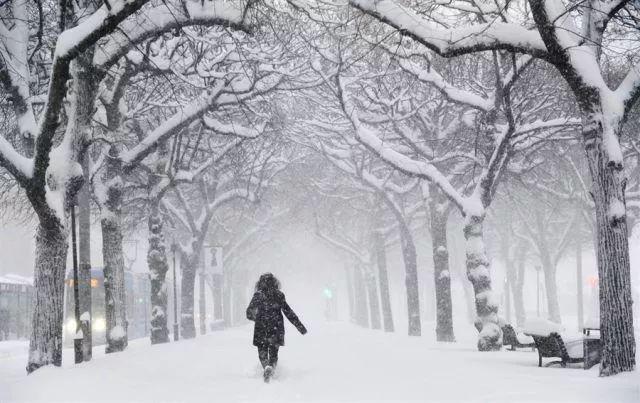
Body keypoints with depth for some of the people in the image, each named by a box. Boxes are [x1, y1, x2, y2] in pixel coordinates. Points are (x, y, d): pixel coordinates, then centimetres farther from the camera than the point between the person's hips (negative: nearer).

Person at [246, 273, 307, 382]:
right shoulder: (279, 295, 1)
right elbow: (288, 312, 1)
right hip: (276, 328, 1)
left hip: (261, 329, -1)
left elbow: (250, 312, -4)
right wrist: (300, 326, 7)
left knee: (262, 353, 11)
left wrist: (254, 317, 21)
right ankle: (272, 366, -20)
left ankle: (266, 366, -20)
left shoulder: (258, 295, -3)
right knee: (273, 353, 11)